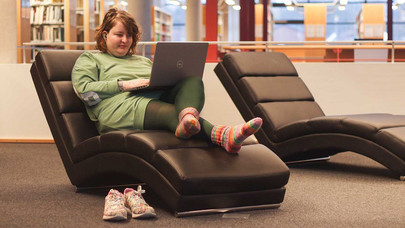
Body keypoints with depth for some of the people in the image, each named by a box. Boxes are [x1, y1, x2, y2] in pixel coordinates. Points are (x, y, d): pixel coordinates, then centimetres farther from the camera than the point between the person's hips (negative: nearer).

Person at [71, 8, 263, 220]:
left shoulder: (143, 60, 39)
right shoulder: (89, 59, 22)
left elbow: (164, 81, 30)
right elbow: (84, 91, 3)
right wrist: (124, 85, -6)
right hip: (123, 108, -5)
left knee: (193, 79, -24)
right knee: (172, 112, -35)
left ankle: (188, 116, -58)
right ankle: (223, 136, -62)